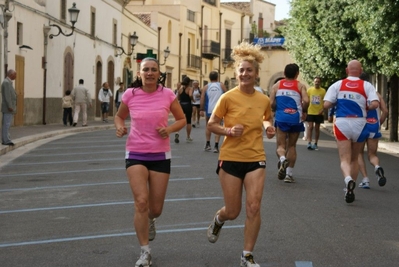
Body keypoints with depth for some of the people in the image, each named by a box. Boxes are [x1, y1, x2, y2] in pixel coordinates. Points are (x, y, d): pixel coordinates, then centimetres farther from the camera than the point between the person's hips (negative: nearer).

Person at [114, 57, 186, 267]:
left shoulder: (167, 94, -6)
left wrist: (169, 129, -14)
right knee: (141, 202, -15)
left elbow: (182, 119, 5)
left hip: (160, 155, 1)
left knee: (156, 208, 7)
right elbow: (119, 116, 14)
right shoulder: (130, 94, -5)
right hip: (135, 154, -1)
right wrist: (119, 127, -8)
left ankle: (149, 220, 47)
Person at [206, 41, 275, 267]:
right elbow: (211, 125, -3)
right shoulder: (228, 98, -10)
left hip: (256, 159, 2)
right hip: (231, 159, -2)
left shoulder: (264, 100, -1)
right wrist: (229, 130, -21)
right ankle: (218, 220, 45)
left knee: (254, 207, -8)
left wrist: (269, 127, -2)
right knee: (233, 212, 7)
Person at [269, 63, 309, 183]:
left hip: (281, 118, 0)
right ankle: (289, 174, 12)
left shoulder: (277, 85, 8)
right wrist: (304, 111, 8)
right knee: (292, 146, 14)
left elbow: (271, 103, 1)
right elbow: (306, 101, -10)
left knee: (281, 145, 5)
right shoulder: (300, 86, 5)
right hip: (295, 118, 0)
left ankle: (282, 159, -29)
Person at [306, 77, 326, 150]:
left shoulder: (323, 91, -1)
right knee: (310, 127, -6)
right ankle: (309, 143, -9)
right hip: (310, 112, 0)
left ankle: (315, 144, 15)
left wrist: (322, 110, -12)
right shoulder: (309, 90, 2)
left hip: (319, 113, 0)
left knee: (317, 128, 8)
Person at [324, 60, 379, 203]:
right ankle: (350, 189, 20)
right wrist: (365, 107, 7)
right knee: (354, 159, 18)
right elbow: (374, 104, -14)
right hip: (359, 124, 1)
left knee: (345, 159, -1)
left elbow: (326, 104, -6)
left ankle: (348, 179, -31)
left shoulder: (337, 85, 1)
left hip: (342, 123, -1)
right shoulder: (367, 86, -1)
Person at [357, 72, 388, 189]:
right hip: (374, 127, 2)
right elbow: (385, 111, 3)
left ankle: (365, 179, 2)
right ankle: (377, 166, -23)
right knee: (372, 154, 12)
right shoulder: (376, 94, 9)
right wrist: (379, 124, 15)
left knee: (359, 154, 14)